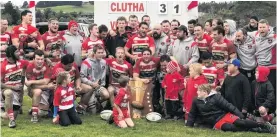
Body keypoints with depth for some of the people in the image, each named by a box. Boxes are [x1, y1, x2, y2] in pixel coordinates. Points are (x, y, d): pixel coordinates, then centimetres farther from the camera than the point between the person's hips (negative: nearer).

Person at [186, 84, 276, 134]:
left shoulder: (216, 97, -7)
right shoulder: (196, 102, 4)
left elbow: (228, 106, -9)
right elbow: (192, 115, 15)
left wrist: (240, 115, -12)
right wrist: (188, 126, 6)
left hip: (225, 115, -2)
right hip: (216, 122, 2)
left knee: (239, 123, -26)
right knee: (230, 128, -28)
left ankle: (265, 125, -14)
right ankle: (256, 130, -23)